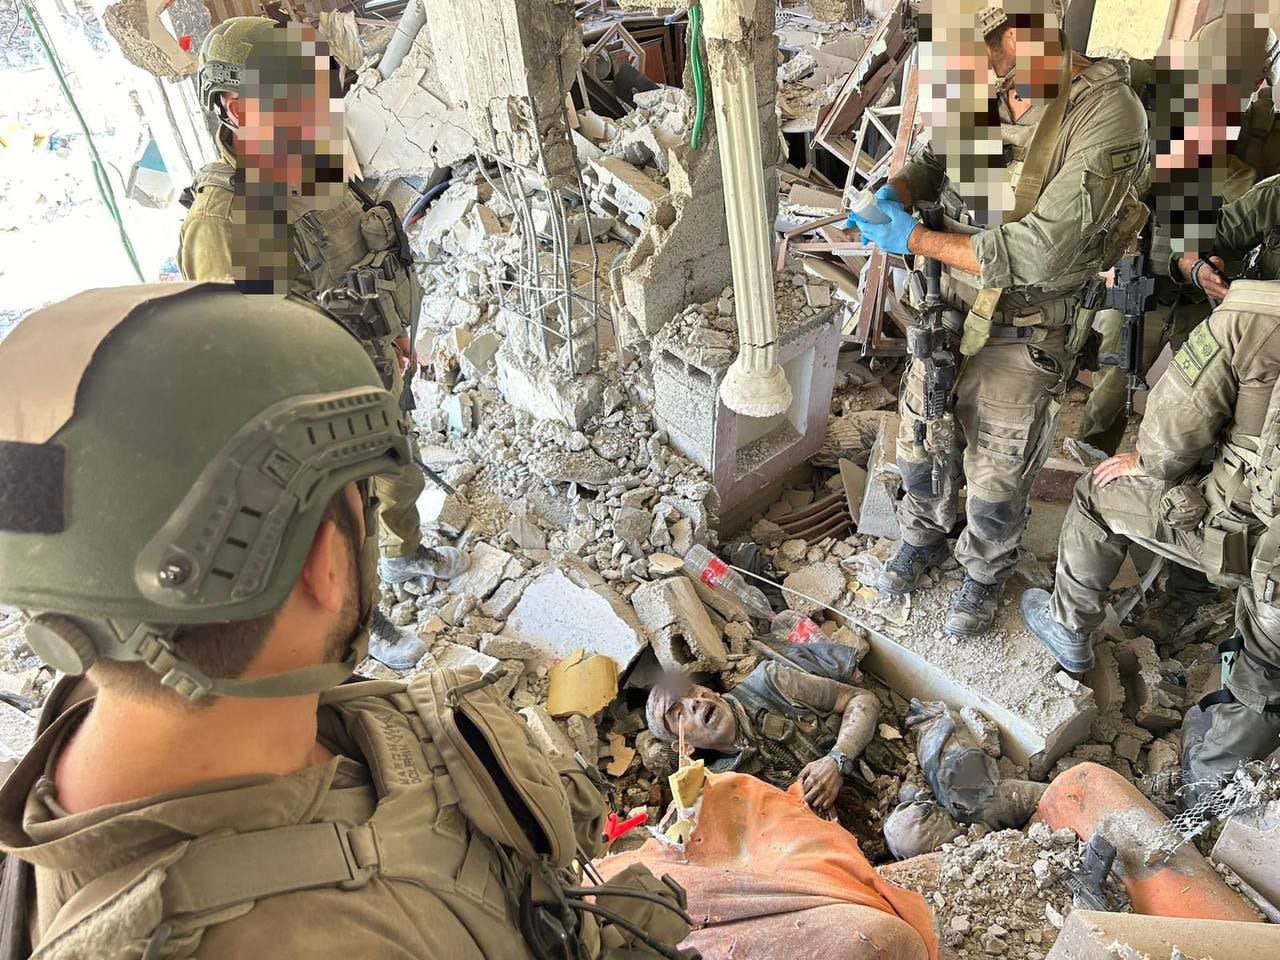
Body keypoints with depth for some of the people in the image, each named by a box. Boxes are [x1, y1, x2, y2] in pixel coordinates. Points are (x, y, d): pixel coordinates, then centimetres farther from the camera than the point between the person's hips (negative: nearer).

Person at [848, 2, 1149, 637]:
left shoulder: (1109, 115, -24)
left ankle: (985, 573, 43)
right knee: (922, 446, 20)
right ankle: (925, 539, 50)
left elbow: (1037, 253, -29)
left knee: (995, 481, 13)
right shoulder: (985, 92, -8)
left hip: (1024, 341, -5)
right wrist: (893, 195, -14)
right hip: (948, 315, 5)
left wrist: (914, 238, -25)